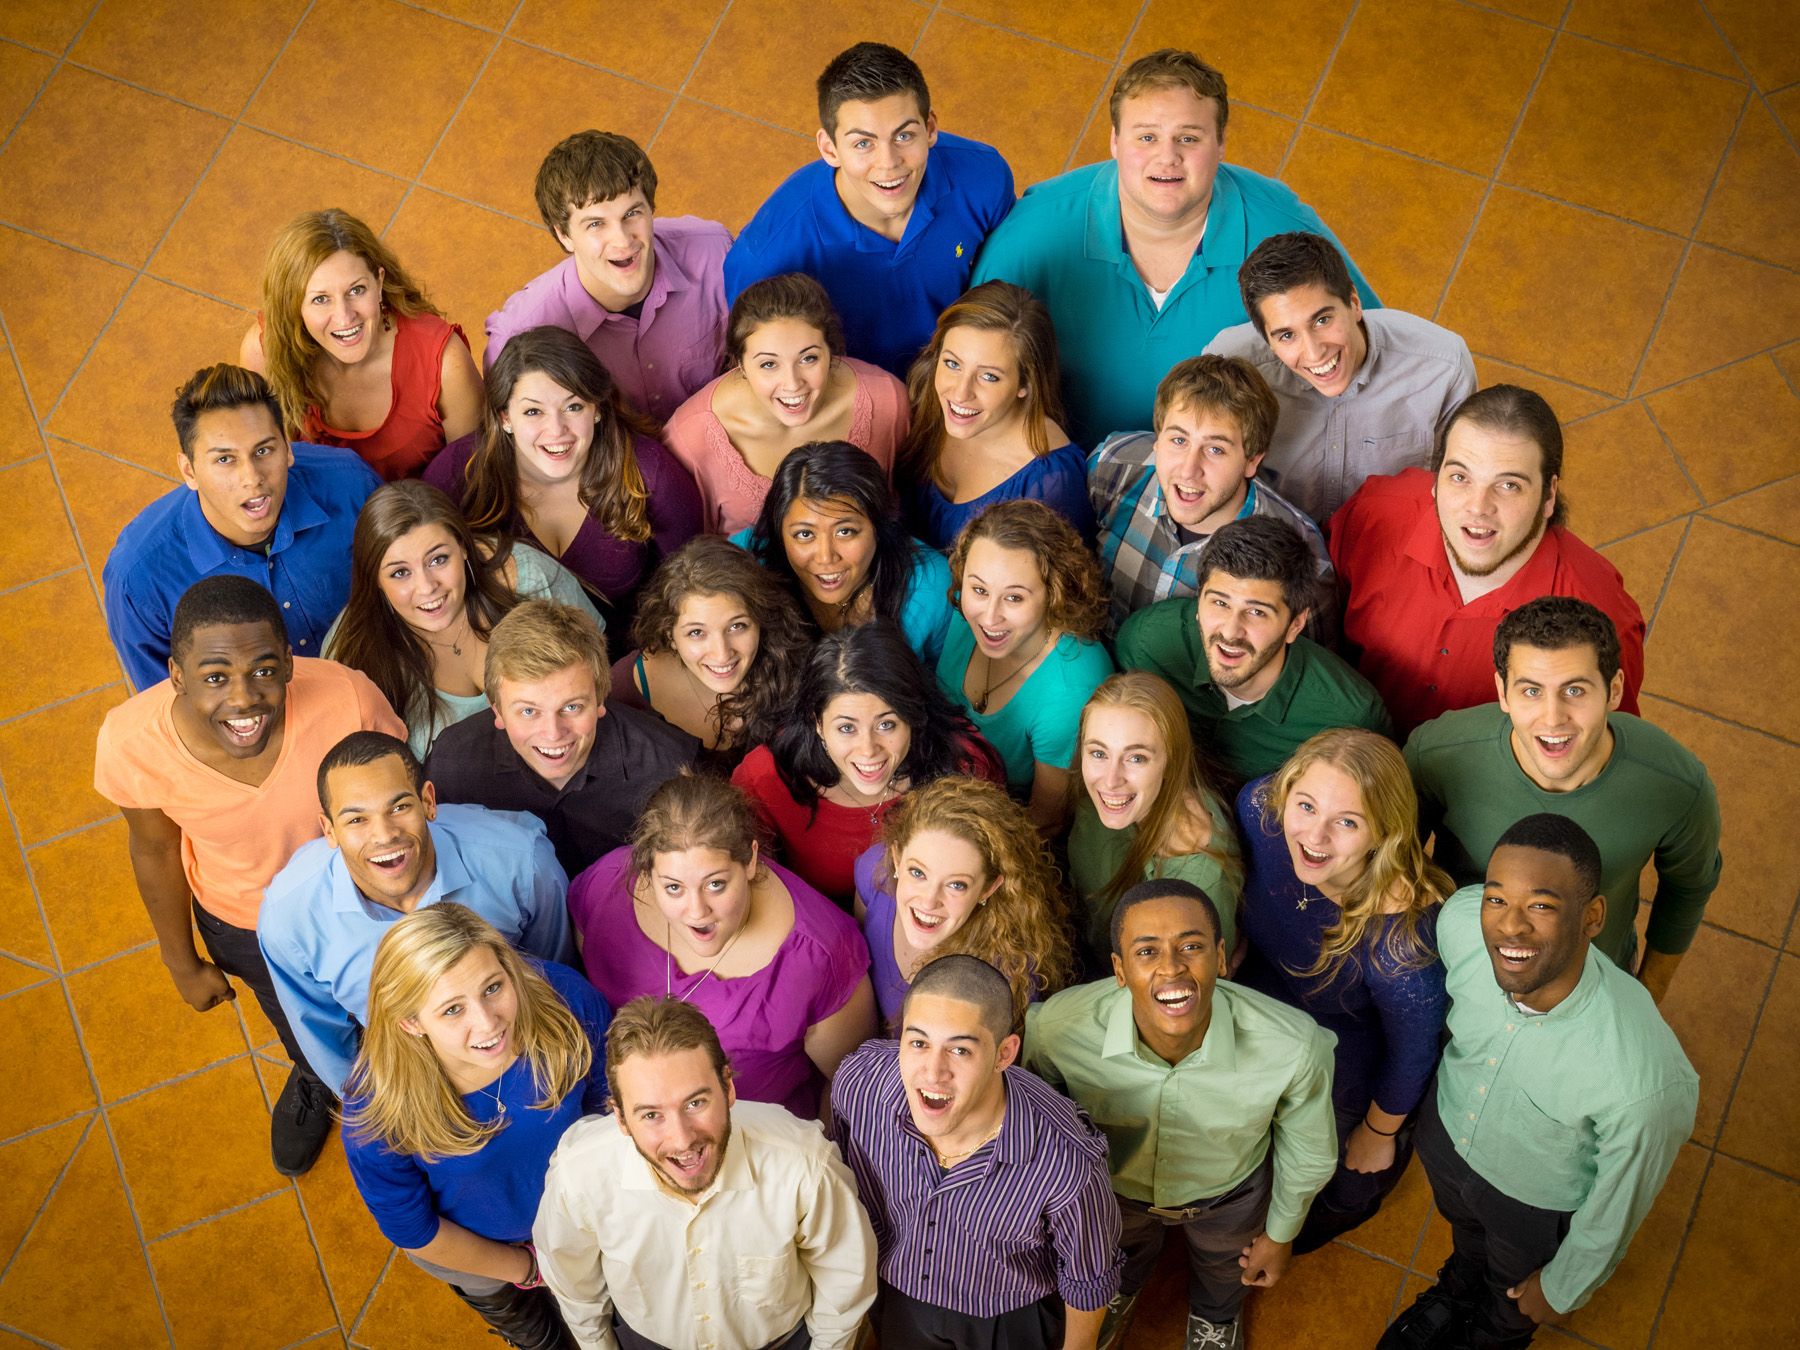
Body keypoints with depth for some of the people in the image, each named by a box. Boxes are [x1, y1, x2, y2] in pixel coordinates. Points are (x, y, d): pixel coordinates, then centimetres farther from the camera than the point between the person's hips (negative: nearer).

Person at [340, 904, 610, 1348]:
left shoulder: (568, 1003, -38)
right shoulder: (377, 1114, -43)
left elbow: (607, 1104, -15)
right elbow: (411, 1232, -22)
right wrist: (524, 1267, -9)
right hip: (472, 1244, -1)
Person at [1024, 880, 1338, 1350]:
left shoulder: (1294, 1045, -42)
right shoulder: (1056, 1028, -41)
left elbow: (1308, 1152, -17)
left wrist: (1281, 1232, 1)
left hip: (1229, 1192, 0)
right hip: (1111, 1187, 0)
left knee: (1223, 1271, 35)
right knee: (1121, 1253, 36)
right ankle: (1119, 1295, 73)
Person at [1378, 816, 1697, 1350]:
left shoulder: (1647, 1079, -46)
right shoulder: (1461, 920, -34)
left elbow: (1617, 1204, -23)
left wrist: (1562, 1289, -5)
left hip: (1541, 1202, -3)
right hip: (1446, 1134, 3)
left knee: (1513, 1296, 32)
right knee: (1465, 1230, 38)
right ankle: (1456, 1294, 72)